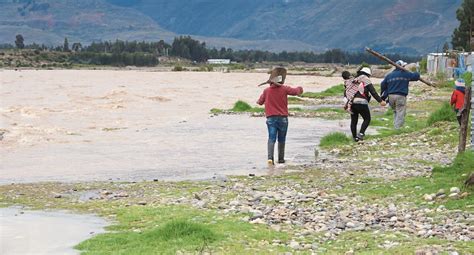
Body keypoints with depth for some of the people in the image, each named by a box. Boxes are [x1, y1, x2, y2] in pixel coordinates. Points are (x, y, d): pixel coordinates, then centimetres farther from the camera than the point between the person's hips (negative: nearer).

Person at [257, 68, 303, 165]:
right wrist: (300, 88, 25)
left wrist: (258, 101, 35)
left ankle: (270, 157, -24)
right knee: (281, 140, 13)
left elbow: (260, 102, 12)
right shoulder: (284, 89, -6)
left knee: (271, 139, -5)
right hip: (283, 118, -1)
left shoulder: (267, 90, 0)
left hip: (271, 118, 1)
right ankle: (281, 159, 19)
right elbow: (296, 91, 2)